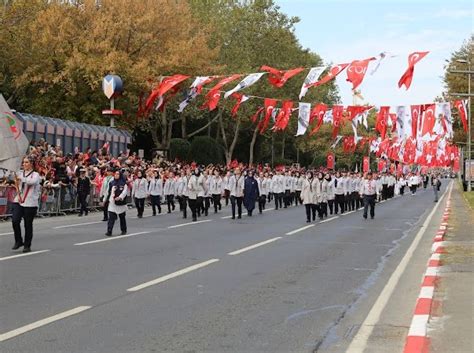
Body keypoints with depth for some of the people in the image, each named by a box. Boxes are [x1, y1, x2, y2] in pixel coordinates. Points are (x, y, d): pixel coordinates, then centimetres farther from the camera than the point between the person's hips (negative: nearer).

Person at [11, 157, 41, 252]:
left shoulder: (35, 175, -2)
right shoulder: (20, 173, 12)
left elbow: (32, 182, -23)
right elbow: (17, 186, 20)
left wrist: (21, 178, -29)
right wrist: (18, 195, 4)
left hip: (30, 203, -4)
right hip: (19, 201, 4)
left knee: (28, 225, 0)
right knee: (15, 221, -9)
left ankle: (27, 246, 13)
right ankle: (18, 241, 11)